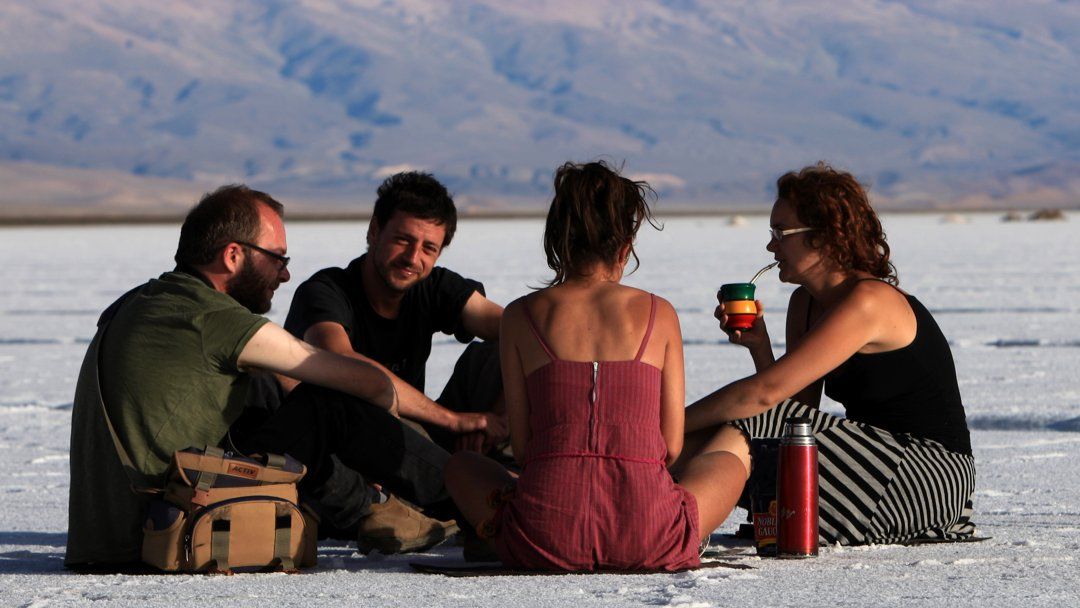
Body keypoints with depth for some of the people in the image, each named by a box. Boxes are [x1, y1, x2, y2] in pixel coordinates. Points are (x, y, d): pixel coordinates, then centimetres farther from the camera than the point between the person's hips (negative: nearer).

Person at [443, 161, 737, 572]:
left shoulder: (522, 316, 7)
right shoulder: (658, 314, 7)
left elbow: (522, 448, 7)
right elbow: (671, 446, 9)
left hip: (544, 541, 0)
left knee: (461, 465, 33)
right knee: (729, 459, 32)